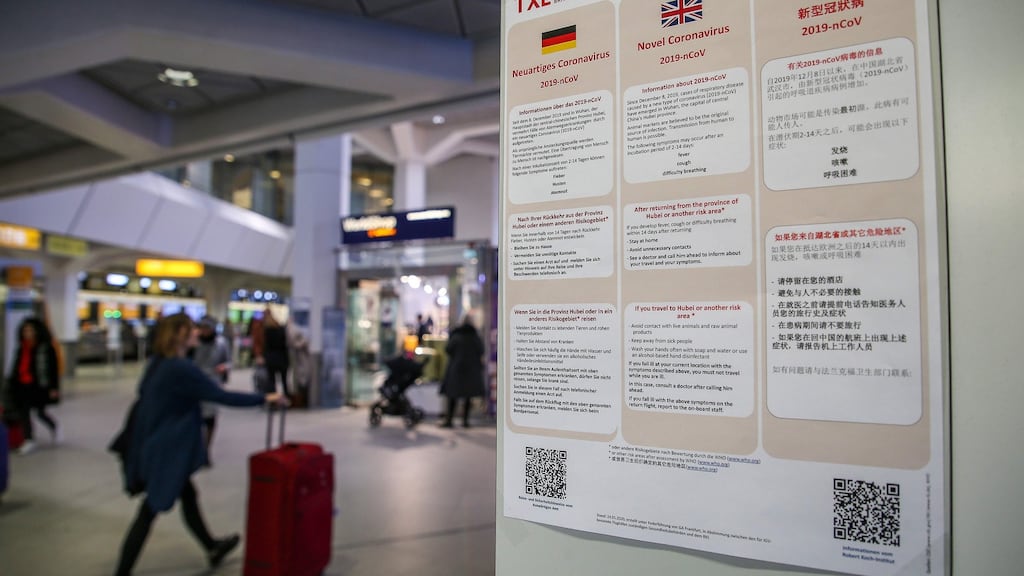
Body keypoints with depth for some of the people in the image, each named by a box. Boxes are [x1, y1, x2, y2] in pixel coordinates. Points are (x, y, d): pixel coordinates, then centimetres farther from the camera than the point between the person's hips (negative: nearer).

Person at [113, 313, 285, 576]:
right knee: (149, 512, 3)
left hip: (155, 445, 10)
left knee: (188, 495, 21)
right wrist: (264, 398, -16)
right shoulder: (181, 369, -24)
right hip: (164, 451, -10)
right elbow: (222, 396, -24)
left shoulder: (159, 363, 5)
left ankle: (212, 548, 37)